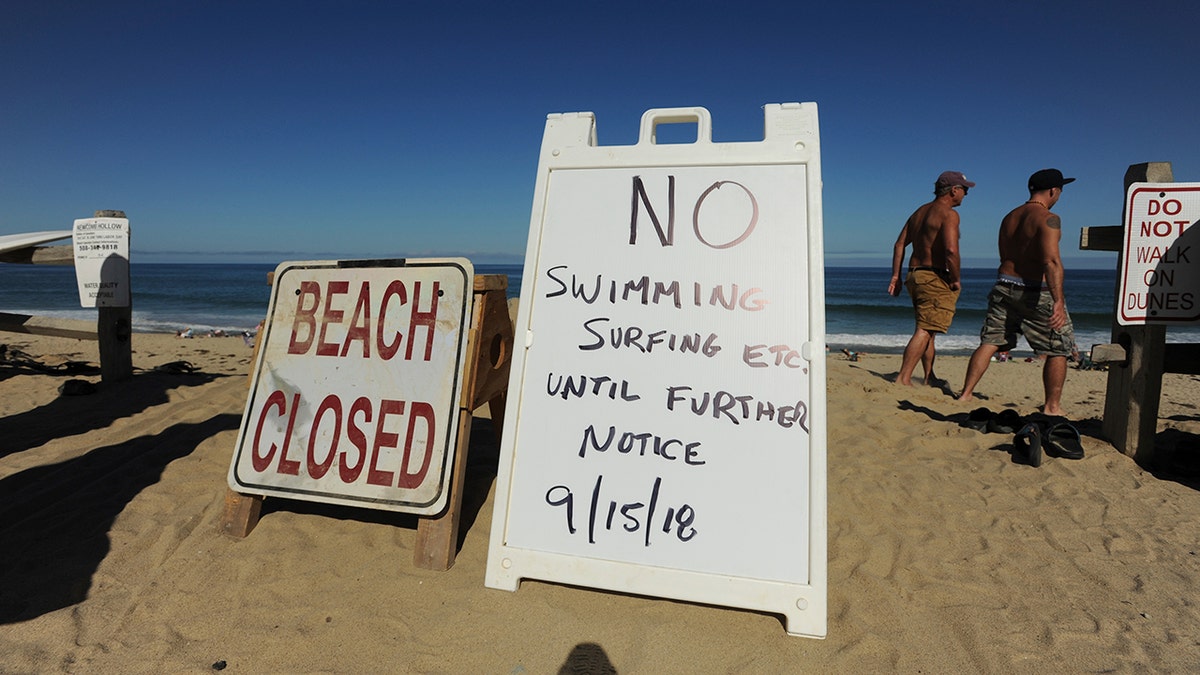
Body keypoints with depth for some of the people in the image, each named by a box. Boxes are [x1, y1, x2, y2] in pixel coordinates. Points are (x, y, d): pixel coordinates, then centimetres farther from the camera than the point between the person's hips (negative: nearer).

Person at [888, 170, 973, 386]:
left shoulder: (920, 212, 16)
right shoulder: (948, 214, -10)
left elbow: (900, 244, 14)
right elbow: (951, 250, -23)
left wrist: (896, 276, 13)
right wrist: (956, 279, -11)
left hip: (915, 275, 9)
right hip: (936, 279, -9)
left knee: (928, 330, 18)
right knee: (924, 330, -9)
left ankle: (930, 378, 27)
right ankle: (903, 378, -13)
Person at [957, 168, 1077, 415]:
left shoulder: (1009, 217, 12)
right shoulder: (1048, 219, -11)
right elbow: (1051, 262, -23)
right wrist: (1058, 302, -27)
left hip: (1004, 286, 6)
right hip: (1036, 293, -6)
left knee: (989, 342, 7)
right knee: (1058, 350, 8)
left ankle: (966, 394, 3)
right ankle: (1052, 406, 12)